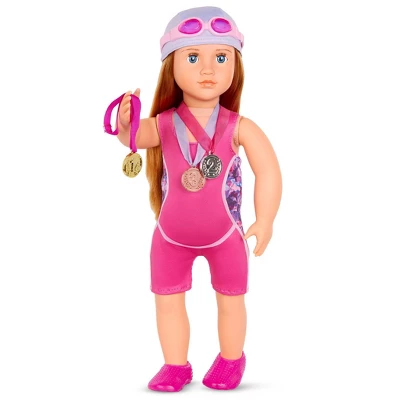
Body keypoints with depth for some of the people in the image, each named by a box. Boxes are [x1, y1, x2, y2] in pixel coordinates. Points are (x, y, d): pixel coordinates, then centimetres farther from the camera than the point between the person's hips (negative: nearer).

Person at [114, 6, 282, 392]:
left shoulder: (239, 127, -17)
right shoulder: (164, 124, -13)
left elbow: (268, 172, -18)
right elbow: (136, 136, -30)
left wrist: (264, 221, -23)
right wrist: (126, 124, -52)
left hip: (225, 235, -1)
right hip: (171, 236, 2)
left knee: (230, 301, 14)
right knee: (167, 301, 11)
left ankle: (231, 360, 37)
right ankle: (176, 365, 30)